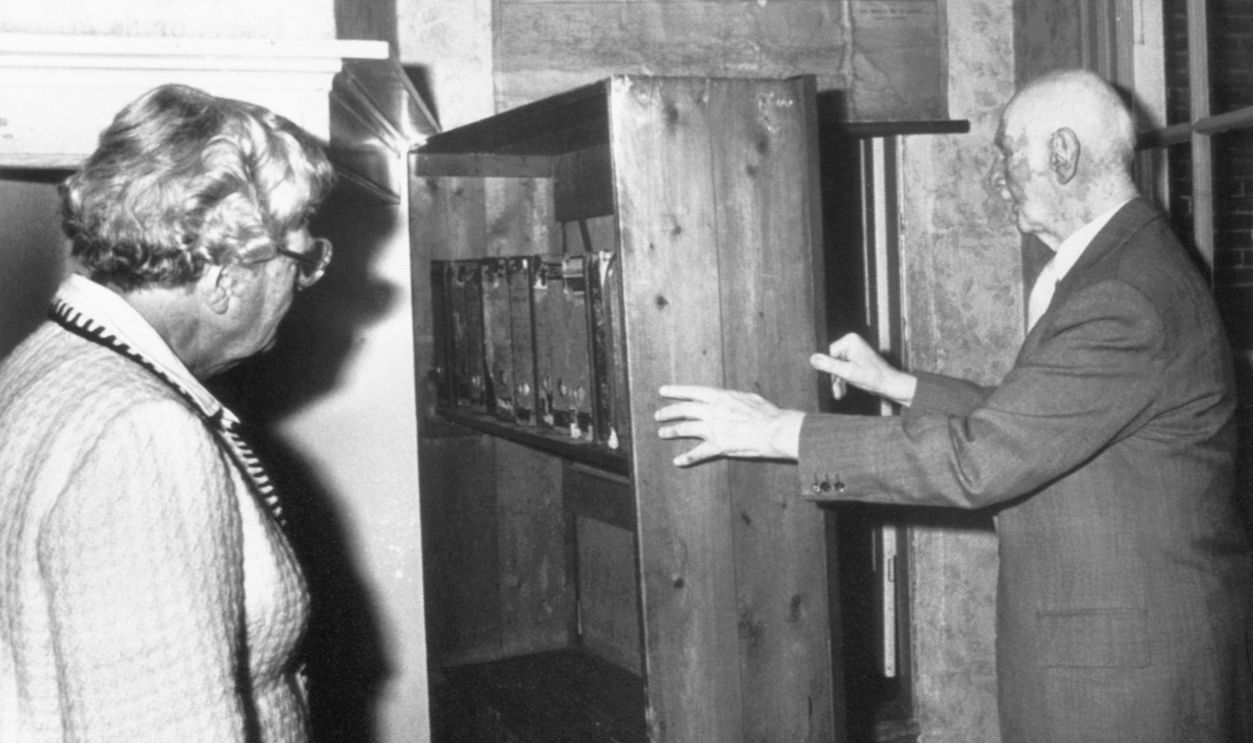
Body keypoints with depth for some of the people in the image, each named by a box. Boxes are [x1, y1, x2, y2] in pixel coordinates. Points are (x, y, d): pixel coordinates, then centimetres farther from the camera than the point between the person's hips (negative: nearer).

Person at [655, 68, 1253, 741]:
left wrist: (779, 432, -23)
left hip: (1122, 659, -9)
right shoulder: (1125, 262, 10)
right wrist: (897, 384, 11)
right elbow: (1024, 417, 15)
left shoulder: (1128, 299, -24)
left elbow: (981, 459, -27)